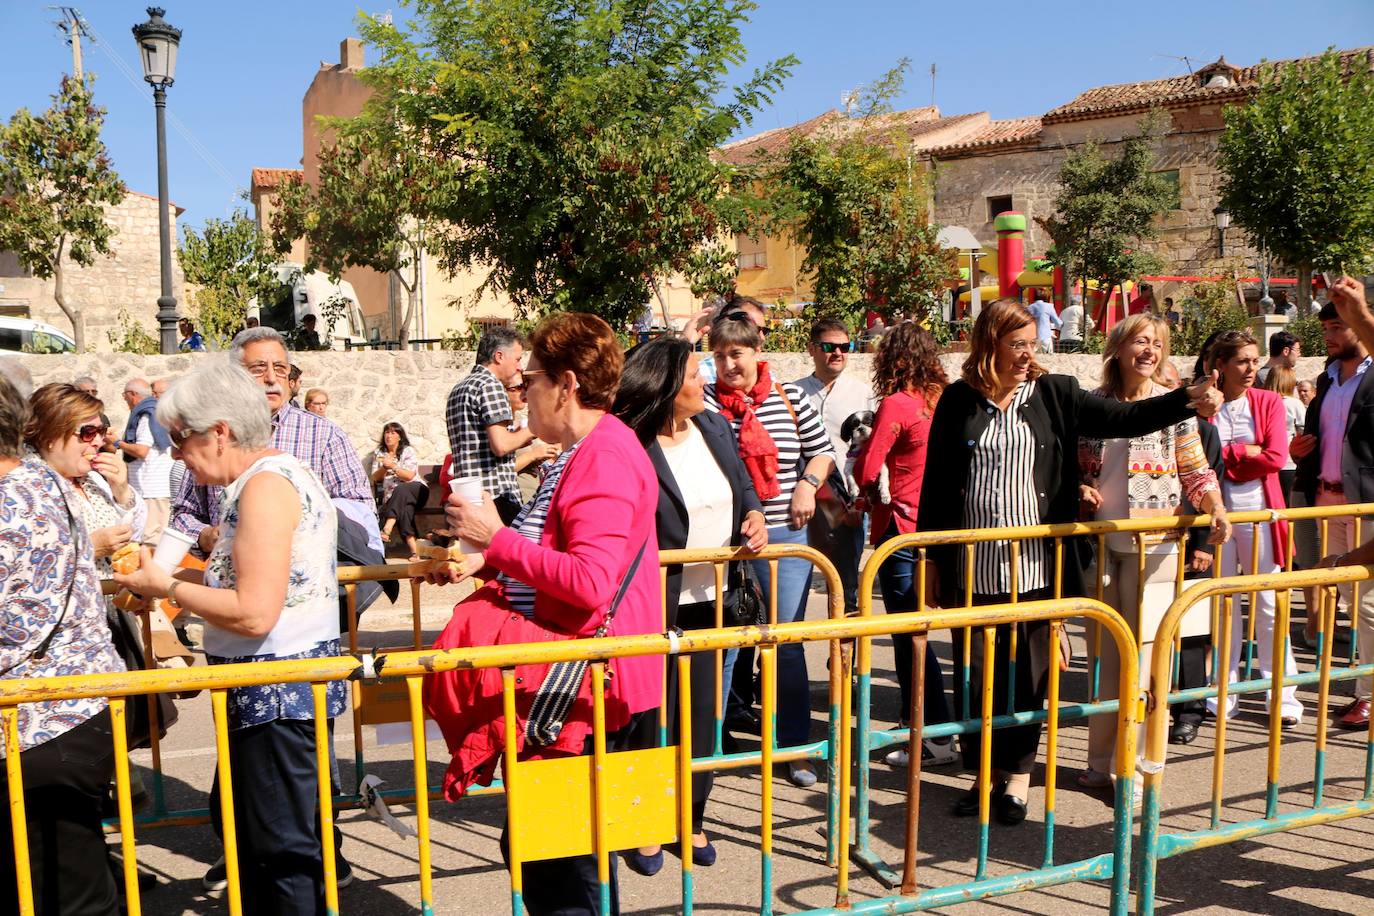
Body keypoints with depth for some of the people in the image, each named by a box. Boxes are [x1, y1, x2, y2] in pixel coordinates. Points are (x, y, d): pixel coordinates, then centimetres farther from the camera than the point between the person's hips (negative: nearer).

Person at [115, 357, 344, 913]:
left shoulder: (266, 485, -19)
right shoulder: (276, 475, 12)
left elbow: (253, 612, -26)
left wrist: (168, 587, -13)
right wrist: (172, 578, 7)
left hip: (279, 690, -11)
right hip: (270, 688, 11)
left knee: (283, 849, 1)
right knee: (237, 822, 24)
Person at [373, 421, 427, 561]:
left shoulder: (408, 451, 5)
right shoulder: (379, 453, 17)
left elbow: (410, 475, -6)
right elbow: (375, 478, 12)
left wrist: (393, 466, -17)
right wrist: (384, 468, -7)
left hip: (416, 490, -1)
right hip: (392, 495, 2)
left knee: (400, 490, -38)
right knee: (404, 508, -35)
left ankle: (387, 529, -52)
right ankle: (414, 549, -45)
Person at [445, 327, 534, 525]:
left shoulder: (457, 390, 21)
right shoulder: (490, 384, -9)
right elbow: (500, 445, -18)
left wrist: (519, 438, 24)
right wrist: (529, 431, -1)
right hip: (496, 493, -9)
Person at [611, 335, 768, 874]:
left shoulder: (715, 427, 5)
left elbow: (743, 486, 14)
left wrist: (755, 517, -5)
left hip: (710, 601, 6)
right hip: (655, 606, -6)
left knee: (702, 713, 15)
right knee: (651, 717, 6)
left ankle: (692, 819, 32)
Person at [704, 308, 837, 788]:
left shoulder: (790, 398, 4)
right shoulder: (705, 401, -3)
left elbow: (823, 449, 13)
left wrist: (807, 484, -1)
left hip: (785, 536, 2)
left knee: (787, 643, 8)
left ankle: (795, 747, 22)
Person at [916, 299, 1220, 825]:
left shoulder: (1053, 395, 3)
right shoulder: (959, 402, 1)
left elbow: (1121, 418, -6)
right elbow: (936, 484, 3)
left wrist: (1187, 400, -23)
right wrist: (933, 558, 3)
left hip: (1034, 565, 0)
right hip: (973, 568, 0)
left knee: (1028, 673, 7)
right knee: (976, 673, 8)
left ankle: (1018, 772, 22)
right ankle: (986, 771, 24)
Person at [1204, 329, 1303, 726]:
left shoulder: (1269, 402, 5)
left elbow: (1275, 458, -7)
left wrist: (1222, 457, -7)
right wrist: (1243, 452, -11)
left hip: (1258, 510, 0)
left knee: (1268, 603, 2)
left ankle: (1283, 695, 11)